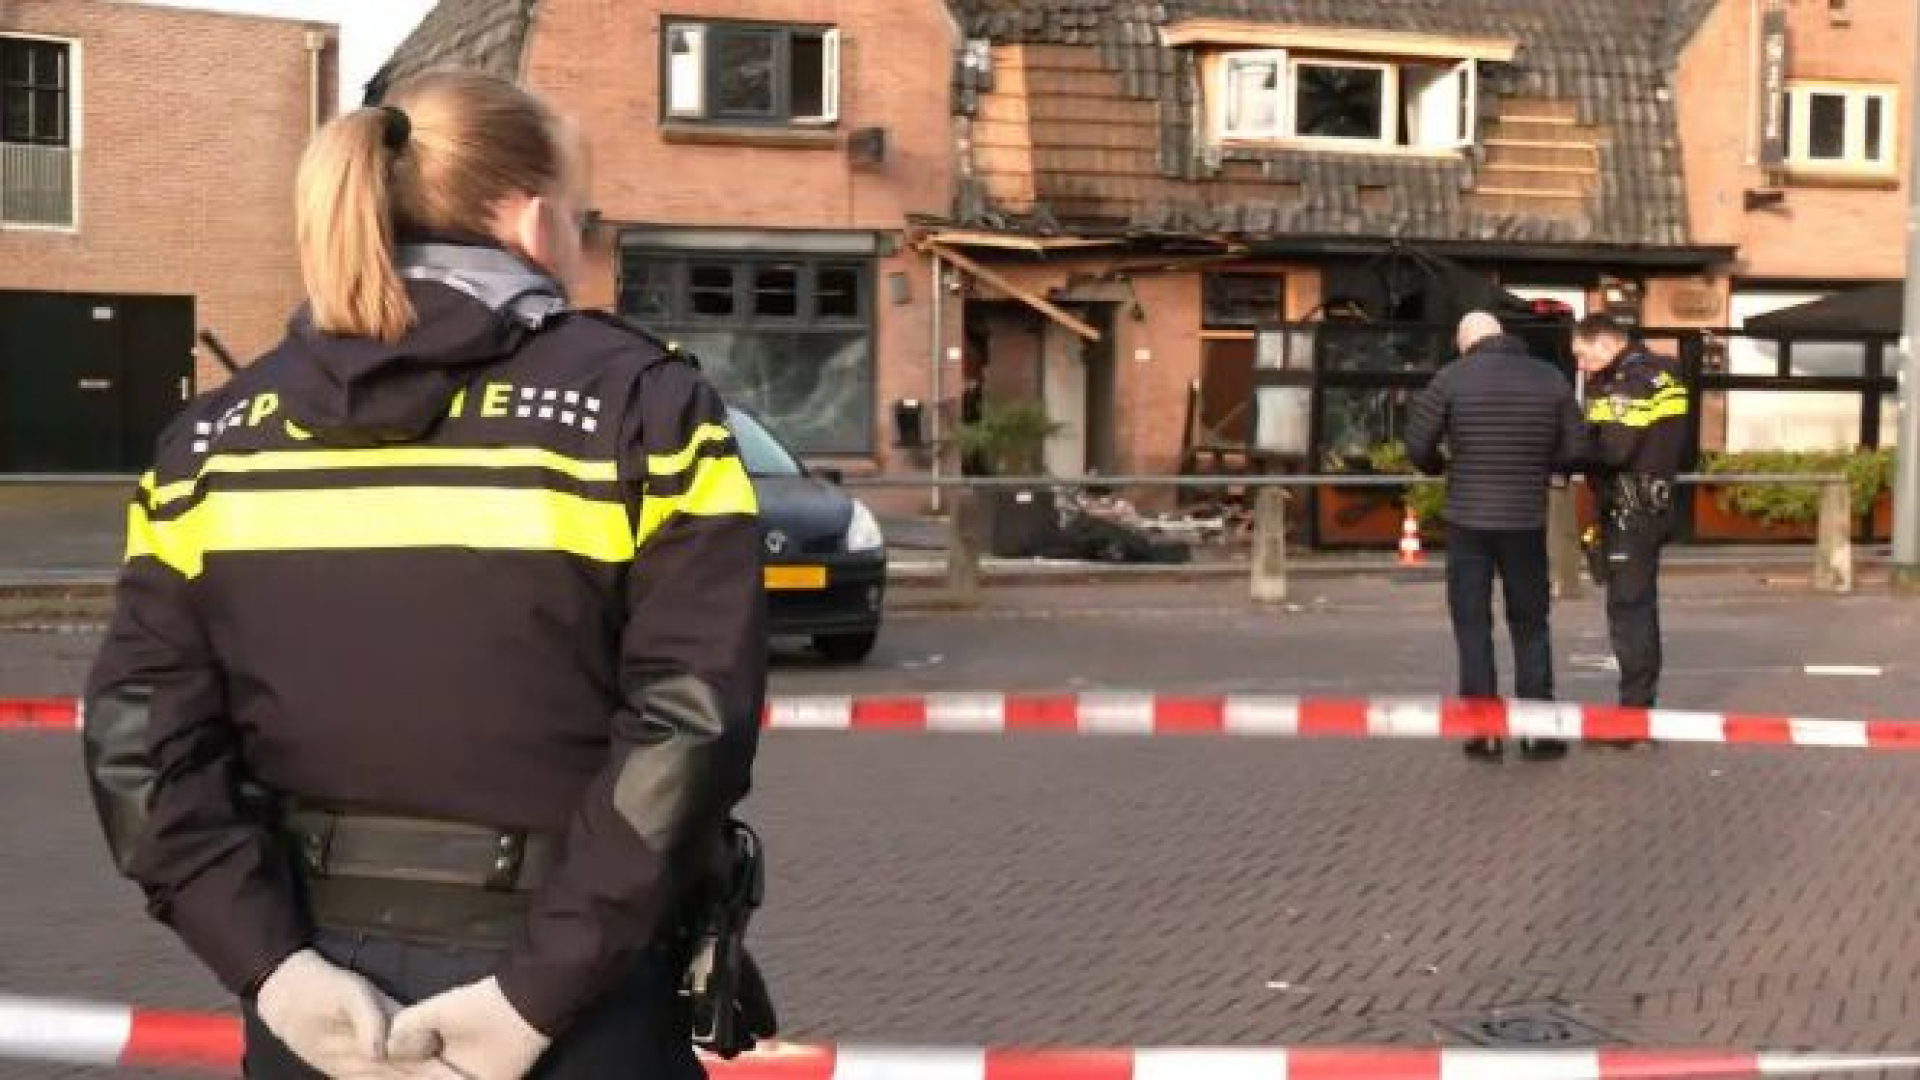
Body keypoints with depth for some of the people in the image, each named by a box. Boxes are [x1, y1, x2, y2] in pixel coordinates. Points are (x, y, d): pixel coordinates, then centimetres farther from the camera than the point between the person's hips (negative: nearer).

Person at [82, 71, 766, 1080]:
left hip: (322, 982, 4)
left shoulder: (215, 434, 4)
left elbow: (138, 734, -3)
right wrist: (543, 987, -17)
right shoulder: (640, 406, -7)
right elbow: (689, 722, -17)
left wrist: (271, 963, -8)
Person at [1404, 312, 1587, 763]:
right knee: (1530, 624, 13)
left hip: (1468, 521, -2)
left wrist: (1440, 465, 14)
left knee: (1473, 626, 7)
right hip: (1528, 521, 2)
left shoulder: (1452, 378, -7)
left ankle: (1485, 733, 5)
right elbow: (1574, 449, 1)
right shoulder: (1551, 379, 1)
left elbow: (1418, 443, -7)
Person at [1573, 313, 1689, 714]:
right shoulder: (1655, 372, 15)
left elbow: (1613, 448, -24)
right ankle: (1642, 700, 25)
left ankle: (1635, 706, -5)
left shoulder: (1632, 380, -16)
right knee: (1639, 605, 16)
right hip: (1649, 504, 10)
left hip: (1632, 510, -10)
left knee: (1628, 606, -7)